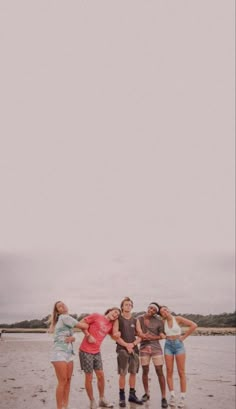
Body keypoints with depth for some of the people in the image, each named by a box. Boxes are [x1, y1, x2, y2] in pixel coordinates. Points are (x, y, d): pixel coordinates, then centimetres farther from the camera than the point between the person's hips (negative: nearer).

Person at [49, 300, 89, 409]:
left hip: (69, 353, 8)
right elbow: (84, 326, -13)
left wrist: (72, 338, -9)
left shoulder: (67, 319, 18)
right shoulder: (64, 317, -10)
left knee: (68, 380, 9)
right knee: (62, 381, -7)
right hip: (60, 353, -8)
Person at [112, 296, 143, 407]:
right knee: (122, 373, -6)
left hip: (134, 348, 4)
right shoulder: (118, 319, -2)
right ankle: (122, 396, 8)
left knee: (133, 372, 9)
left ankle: (132, 395, 22)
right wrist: (126, 345, -14)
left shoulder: (135, 320, 11)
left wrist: (133, 344, -8)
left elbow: (140, 336, 9)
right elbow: (115, 335, -10)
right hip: (122, 349, -4)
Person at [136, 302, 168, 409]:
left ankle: (163, 397, 7)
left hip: (156, 347, -1)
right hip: (144, 347, 1)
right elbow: (139, 333, -5)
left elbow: (162, 335, 1)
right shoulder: (139, 319, 1)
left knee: (159, 372, -2)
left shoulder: (159, 321, -2)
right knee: (145, 371, 9)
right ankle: (146, 393, 28)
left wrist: (152, 337, -11)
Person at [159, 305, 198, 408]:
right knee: (169, 372, 2)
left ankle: (182, 397, 6)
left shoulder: (178, 319, -8)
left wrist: (184, 336, -10)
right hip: (168, 346, 2)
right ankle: (172, 396, 12)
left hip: (179, 345, -2)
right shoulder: (163, 322, 0)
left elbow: (193, 325, -12)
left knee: (181, 372, -1)